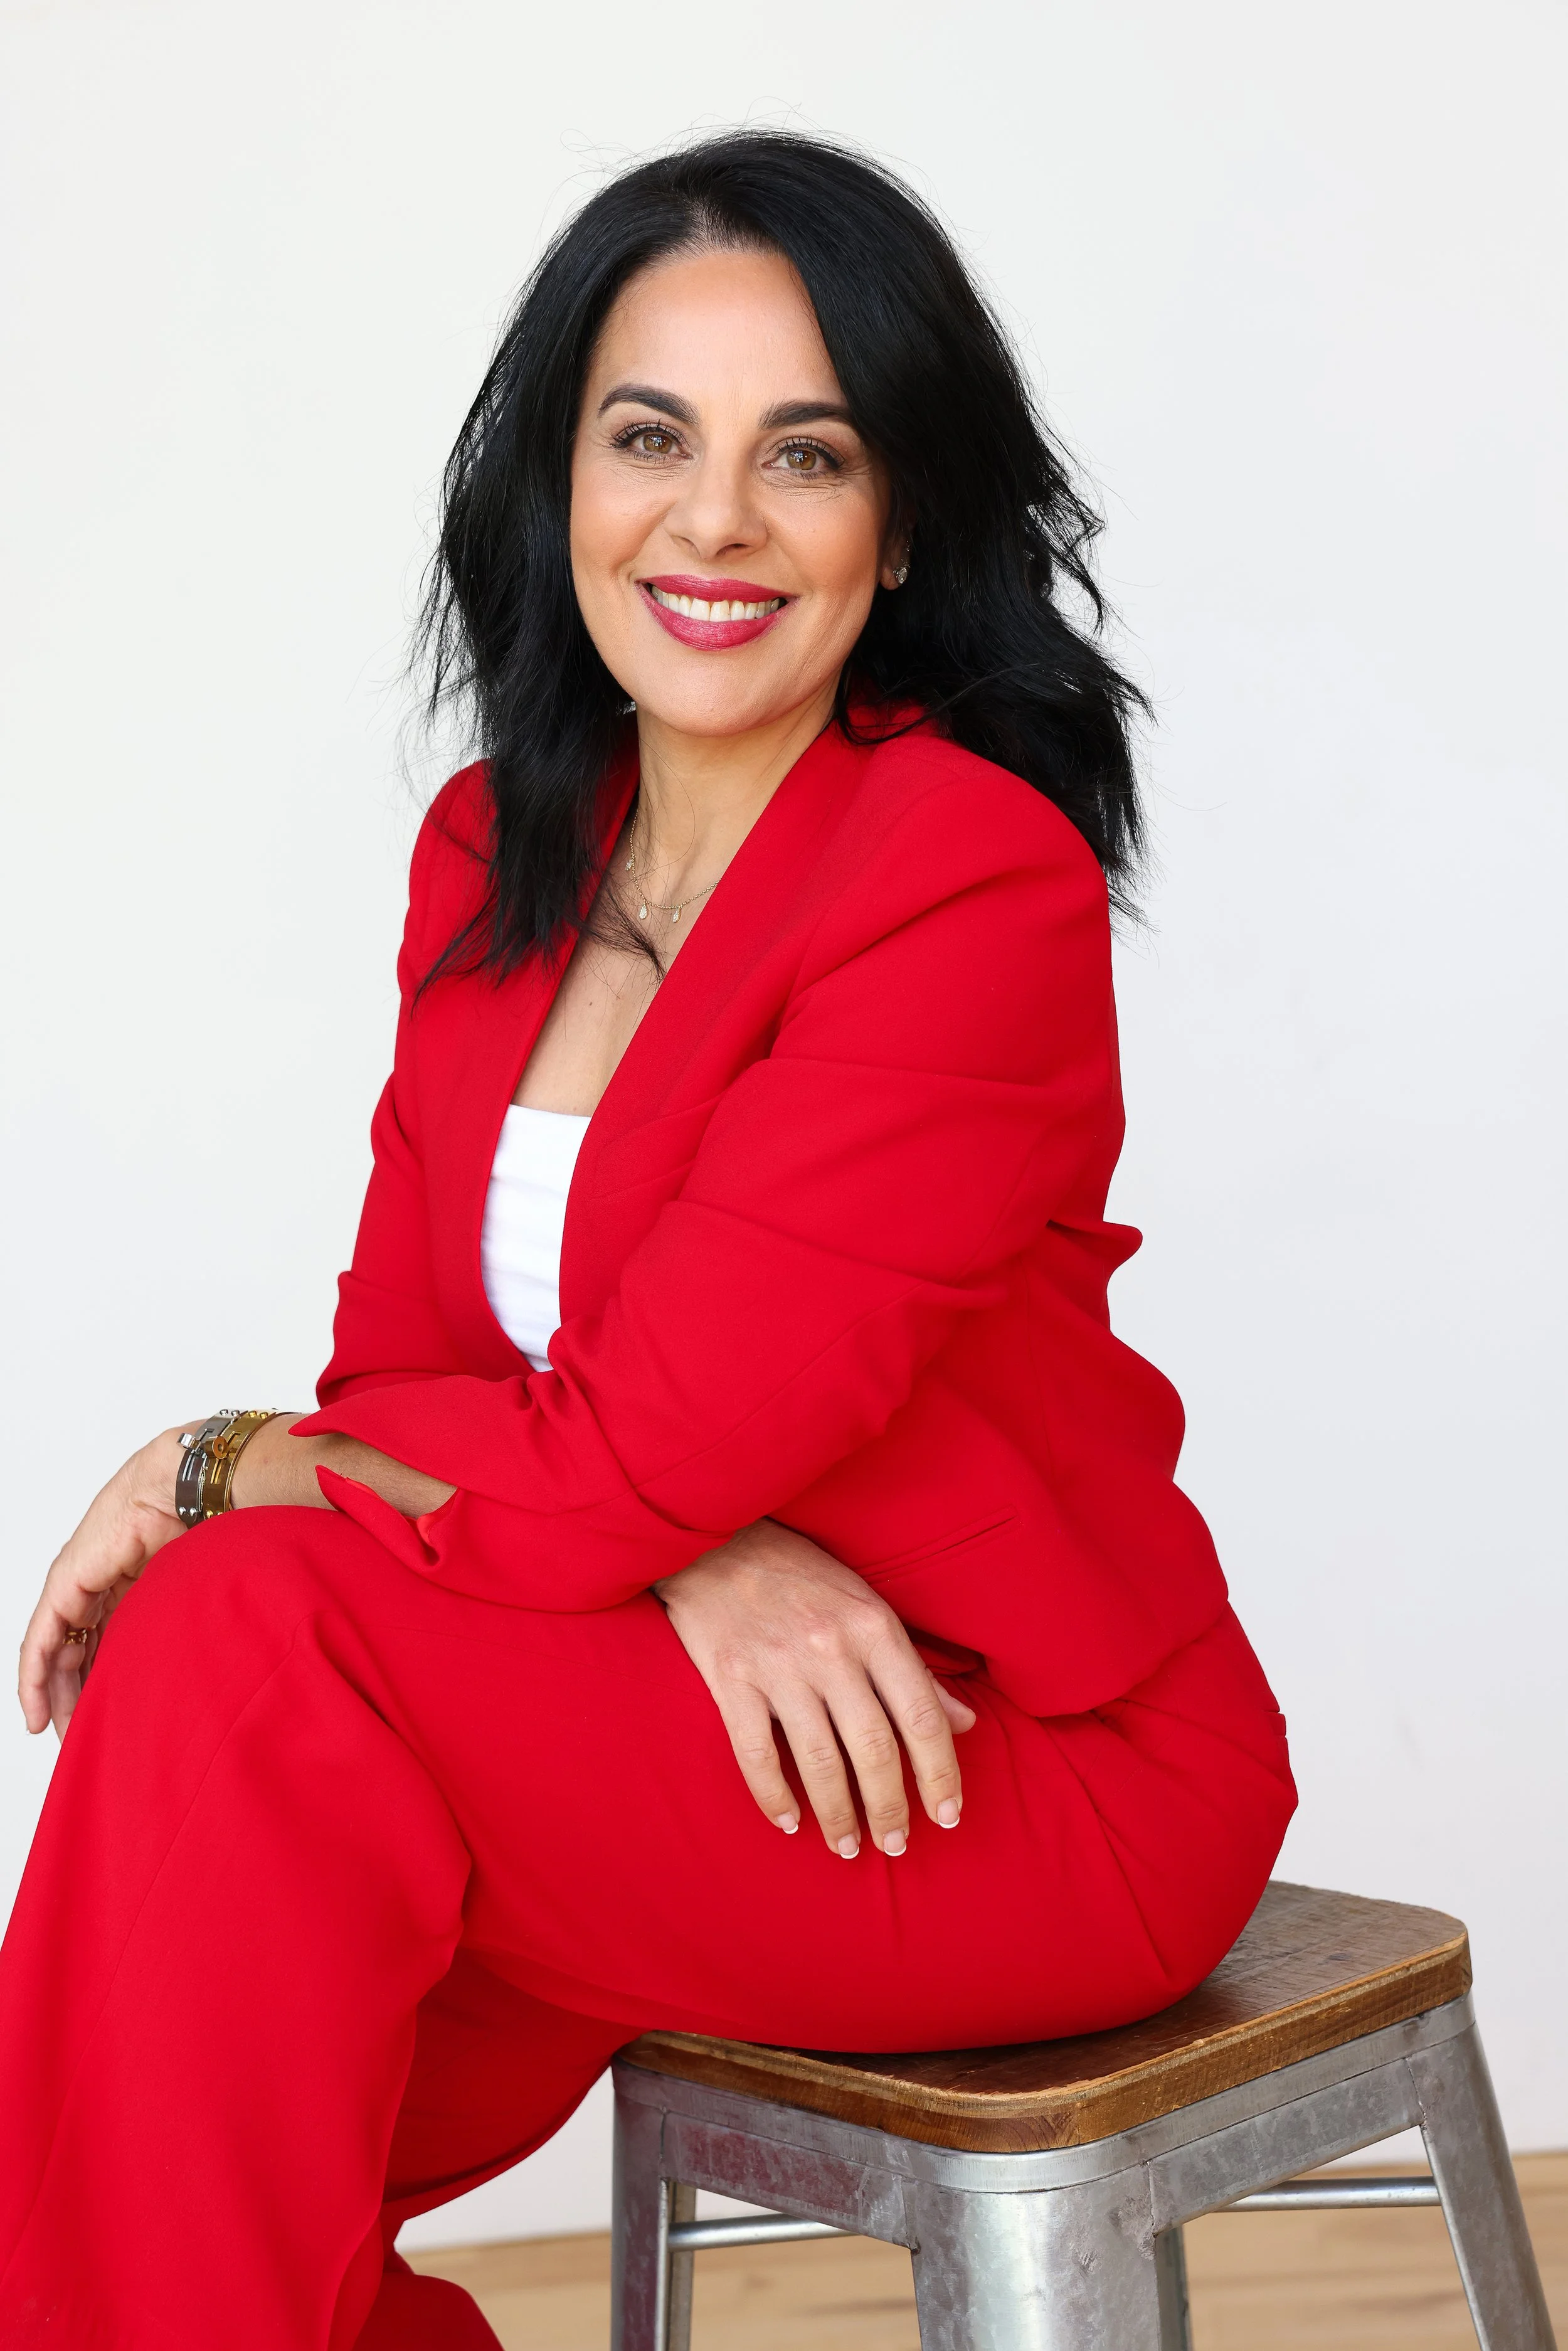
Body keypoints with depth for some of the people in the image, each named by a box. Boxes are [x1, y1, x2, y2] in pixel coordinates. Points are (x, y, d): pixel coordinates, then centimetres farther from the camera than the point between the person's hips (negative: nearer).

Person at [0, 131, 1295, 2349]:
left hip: (1034, 1774, -6)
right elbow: (403, 1363, 1)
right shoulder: (494, 852, 5)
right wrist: (701, 1553, -19)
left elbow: (615, 1466, -22)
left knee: (241, 1648, -25)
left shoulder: (978, 890, -18)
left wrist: (217, 1468, -7)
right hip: (693, 1723, 6)